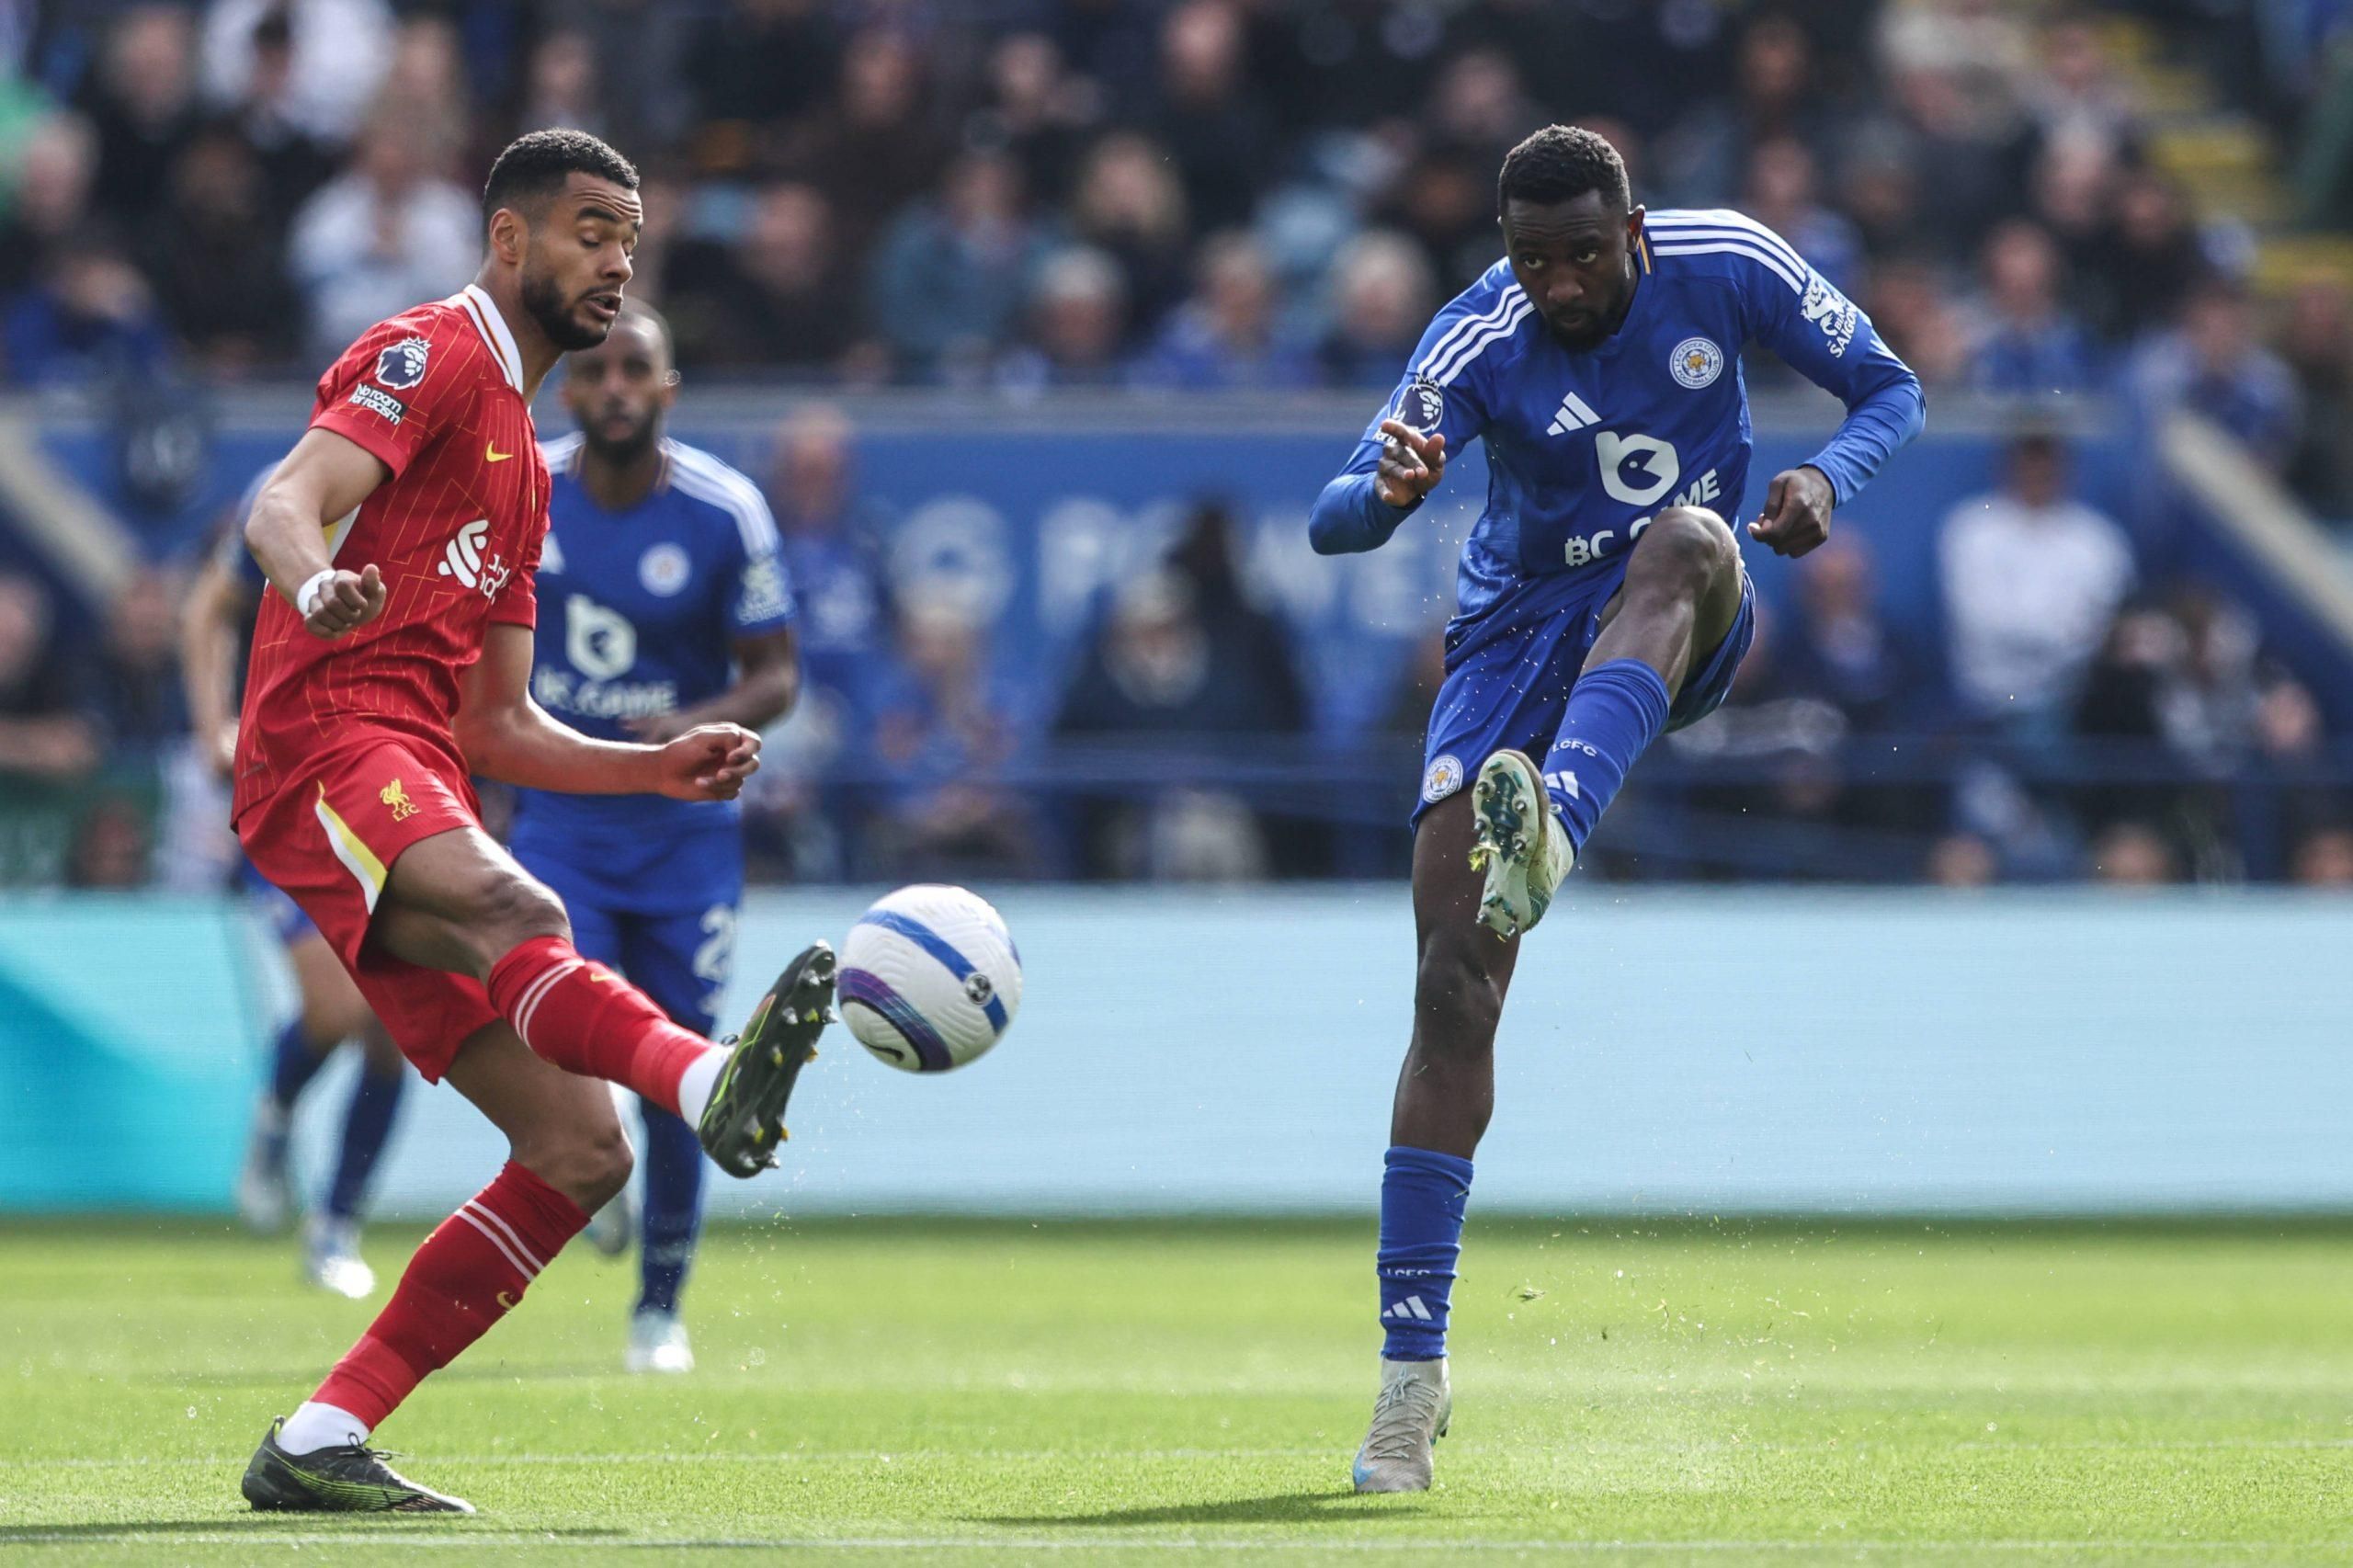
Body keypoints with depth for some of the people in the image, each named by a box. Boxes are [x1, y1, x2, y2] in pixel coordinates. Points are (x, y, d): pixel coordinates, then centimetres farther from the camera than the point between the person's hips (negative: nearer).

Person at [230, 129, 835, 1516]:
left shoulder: (522, 462, 31)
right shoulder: (430, 358, 3)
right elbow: (286, 502, -16)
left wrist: (660, 767, 15)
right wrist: (319, 584, -38)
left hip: (423, 787, 9)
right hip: (331, 739, -9)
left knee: (582, 1151, 0)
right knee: (522, 917, -38)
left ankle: (318, 1446, 1)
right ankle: (713, 1081, -68)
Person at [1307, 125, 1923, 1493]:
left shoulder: (1725, 268, -10)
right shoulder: (1482, 343, -15)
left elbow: (1890, 390, 2)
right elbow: (1333, 524, -24)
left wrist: (1830, 478, -20)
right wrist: (1387, 490, -49)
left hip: (1689, 631, 0)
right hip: (1522, 633, 0)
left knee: (1678, 542, -38)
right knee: (1453, 983, -13)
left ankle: (1552, 838, -60)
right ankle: (1413, 1364, -6)